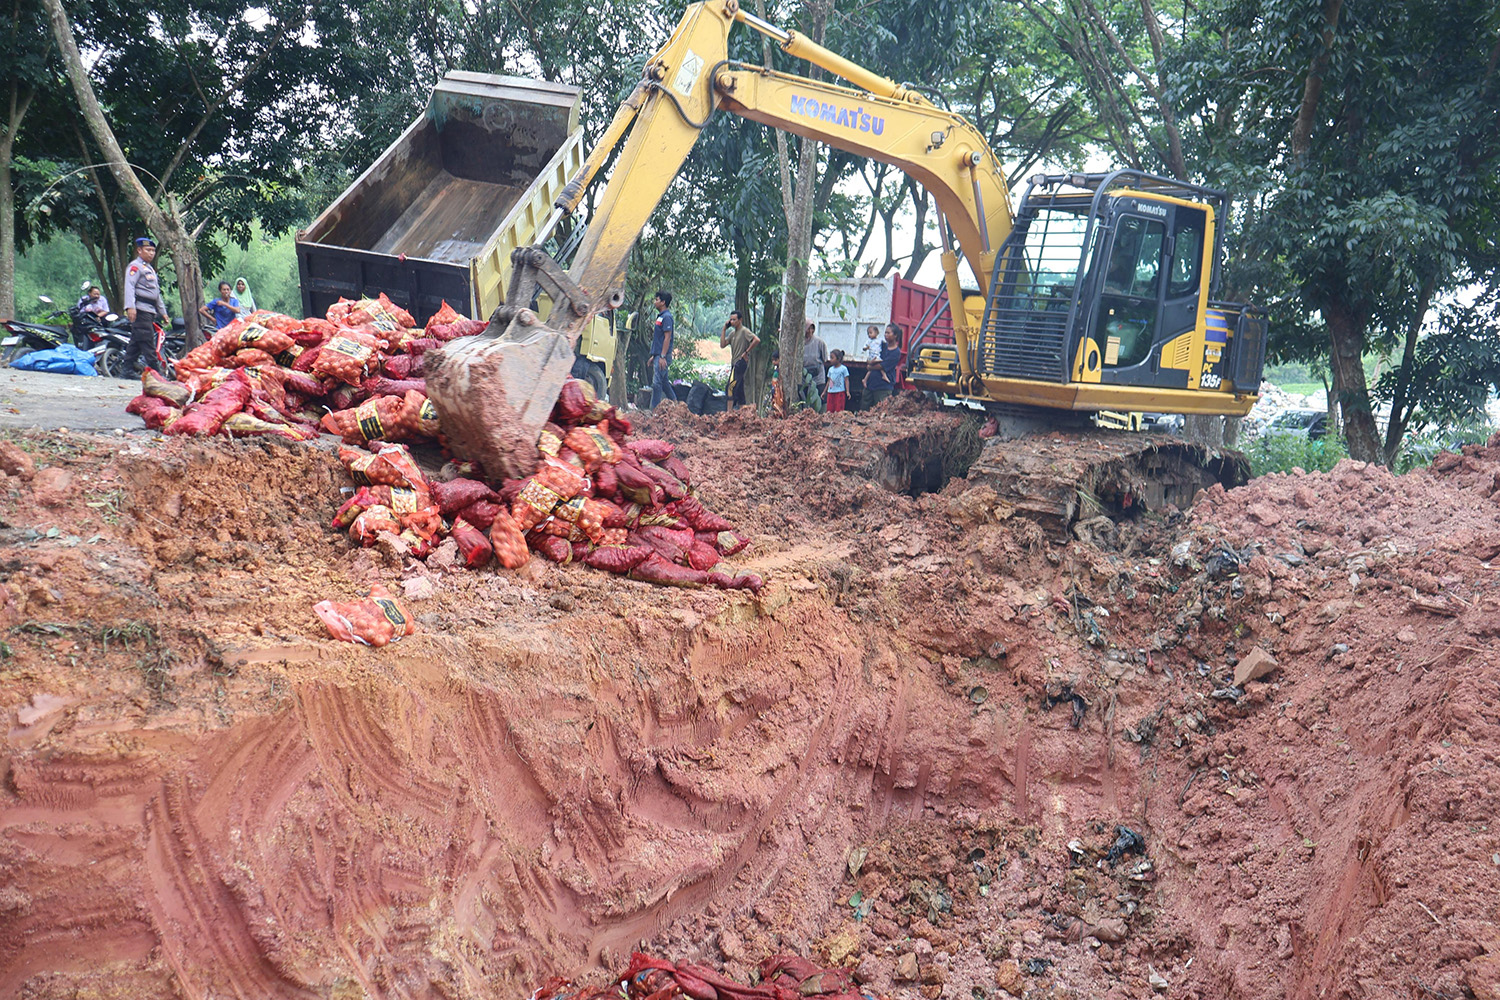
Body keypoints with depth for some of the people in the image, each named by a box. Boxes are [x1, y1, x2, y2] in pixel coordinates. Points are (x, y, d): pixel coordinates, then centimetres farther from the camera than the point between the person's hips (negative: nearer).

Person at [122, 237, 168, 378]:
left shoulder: (150, 269, 28)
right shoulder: (135, 266, -3)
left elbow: (156, 293, 32)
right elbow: (129, 286, -16)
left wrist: (162, 312, 29)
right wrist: (130, 307, -27)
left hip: (150, 311, 10)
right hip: (140, 310, -10)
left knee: (136, 342, 8)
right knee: (148, 342, -12)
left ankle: (127, 369, 9)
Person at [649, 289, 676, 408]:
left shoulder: (666, 317, -12)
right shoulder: (660, 316, 18)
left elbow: (667, 337, -18)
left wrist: (662, 356, -22)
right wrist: (654, 356, 22)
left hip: (662, 356, -10)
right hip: (658, 355, 10)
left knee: (657, 383, -9)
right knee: (664, 382, 14)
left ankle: (654, 409, -8)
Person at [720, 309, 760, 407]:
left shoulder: (744, 331, -7)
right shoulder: (732, 333, 18)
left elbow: (757, 340, -20)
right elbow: (722, 344, 9)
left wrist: (746, 352, -16)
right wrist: (724, 329, 6)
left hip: (741, 362, -10)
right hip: (735, 363, 10)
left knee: (732, 386, -18)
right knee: (739, 389, 11)